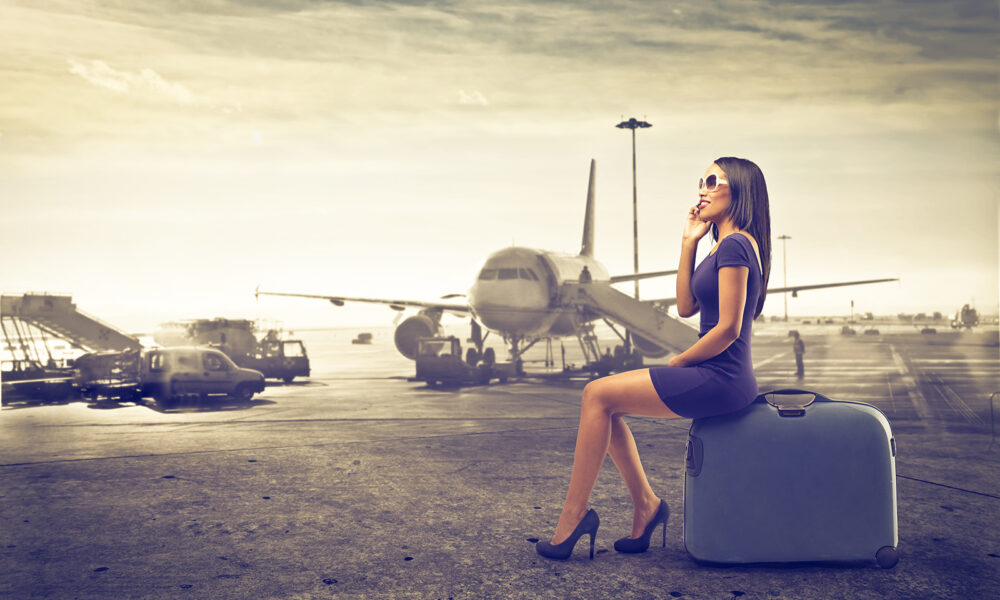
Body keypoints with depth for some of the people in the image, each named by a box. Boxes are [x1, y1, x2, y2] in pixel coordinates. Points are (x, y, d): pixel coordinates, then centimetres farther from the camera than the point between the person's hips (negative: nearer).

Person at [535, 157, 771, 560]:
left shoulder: (735, 245, -13)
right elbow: (686, 307, 16)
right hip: (711, 378, 10)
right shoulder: (725, 246, 18)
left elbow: (728, 329, -20)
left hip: (721, 380, -10)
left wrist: (677, 363, -8)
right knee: (601, 399, 5)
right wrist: (689, 242, 12)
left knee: (598, 395, -12)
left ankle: (573, 516, -5)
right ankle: (646, 504, 9)